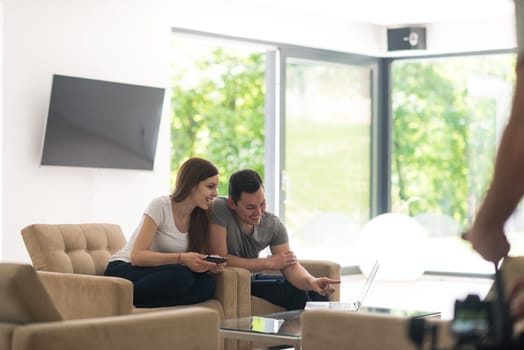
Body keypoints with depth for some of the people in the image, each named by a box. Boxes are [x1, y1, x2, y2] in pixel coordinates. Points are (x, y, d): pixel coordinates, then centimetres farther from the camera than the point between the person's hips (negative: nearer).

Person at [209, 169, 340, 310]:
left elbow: (291, 266, -11)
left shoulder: (273, 224, -6)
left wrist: (311, 282, -35)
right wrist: (269, 262, -17)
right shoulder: (219, 209, -21)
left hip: (251, 279, 6)